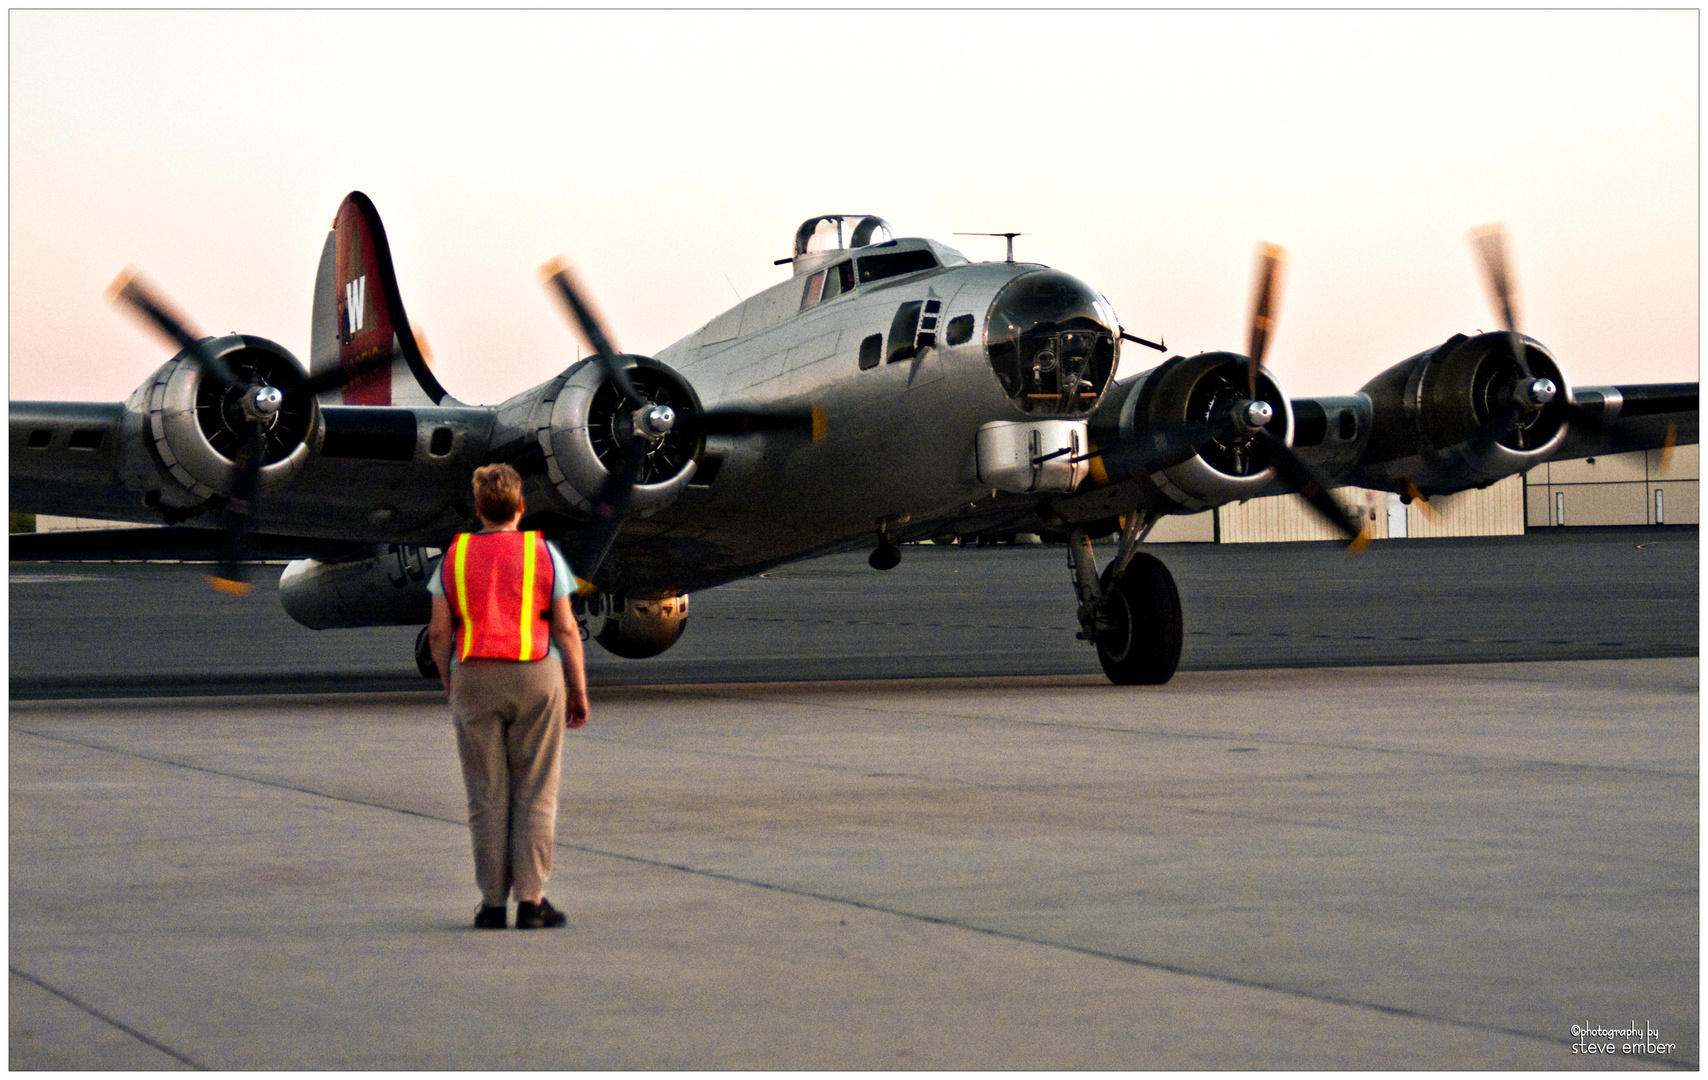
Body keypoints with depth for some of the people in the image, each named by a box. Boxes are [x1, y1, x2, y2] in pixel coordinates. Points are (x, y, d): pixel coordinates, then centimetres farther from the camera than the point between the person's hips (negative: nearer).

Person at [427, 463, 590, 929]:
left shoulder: (454, 556, 4)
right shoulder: (543, 554, -1)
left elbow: (438, 633, 2)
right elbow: (566, 629, -3)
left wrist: (451, 688, 13)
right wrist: (579, 691, 5)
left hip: (474, 680, 2)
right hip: (536, 679, -2)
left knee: (487, 797, 5)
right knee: (535, 794, 3)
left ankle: (493, 904, 5)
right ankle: (531, 900, -1)